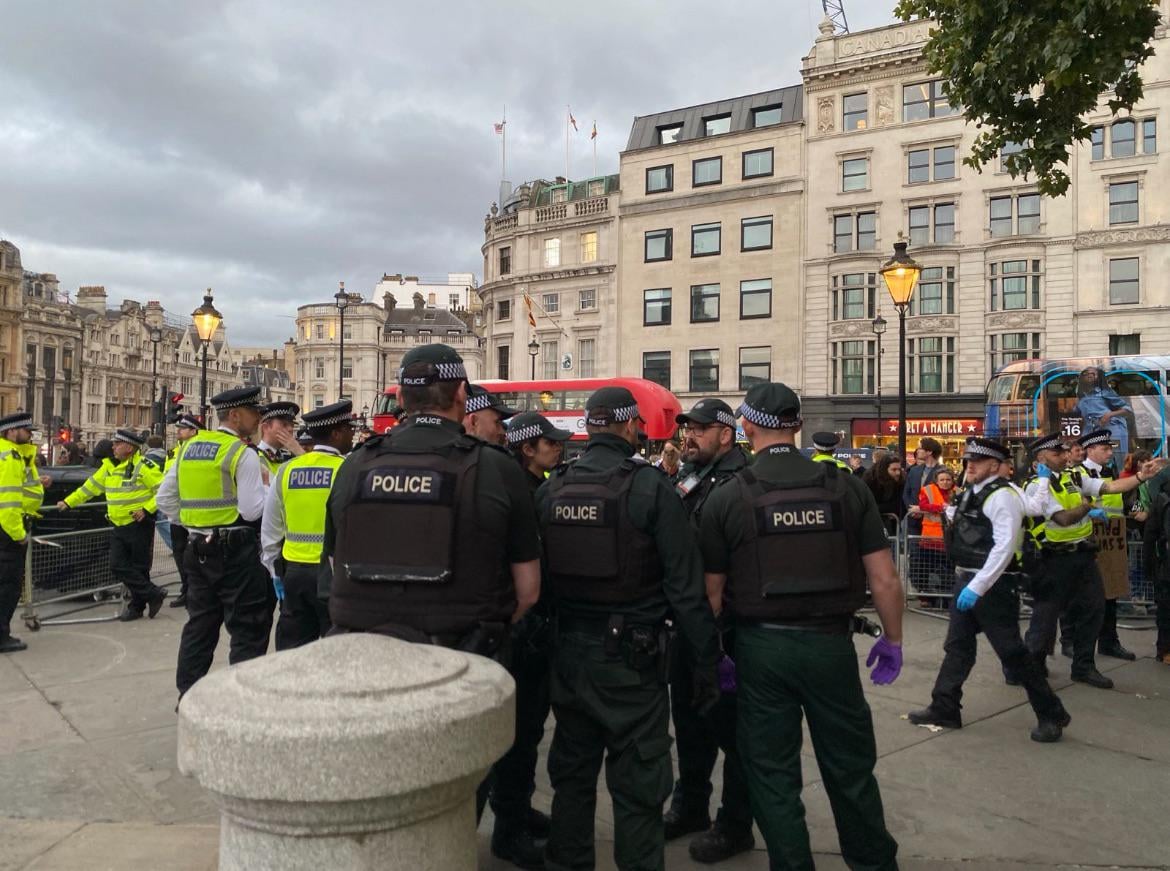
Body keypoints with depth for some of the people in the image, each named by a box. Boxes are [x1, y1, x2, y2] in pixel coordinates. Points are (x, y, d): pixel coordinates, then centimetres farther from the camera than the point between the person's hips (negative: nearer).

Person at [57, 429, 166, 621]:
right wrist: (69, 502, 20)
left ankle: (137, 605, 16)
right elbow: (90, 486, 21)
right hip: (118, 526, 7)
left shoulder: (144, 467, -13)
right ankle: (154, 594, 8)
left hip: (139, 525, -7)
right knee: (118, 567, 1)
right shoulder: (109, 467, 10)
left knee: (139, 568, 1)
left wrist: (147, 509, -19)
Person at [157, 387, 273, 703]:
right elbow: (252, 509, -17)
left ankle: (188, 693, 25)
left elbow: (165, 497, 12)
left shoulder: (189, 447, 9)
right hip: (236, 549, -7)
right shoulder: (243, 453, -13)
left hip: (198, 547, 7)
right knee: (247, 628, 1)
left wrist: (191, 523, 17)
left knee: (200, 621, 17)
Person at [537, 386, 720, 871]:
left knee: (571, 774, 19)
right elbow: (685, 586, -14)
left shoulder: (550, 490, 1)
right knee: (637, 785, 6)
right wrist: (705, 661, -6)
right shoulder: (650, 488, -13)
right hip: (631, 658, -5)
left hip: (568, 652, 5)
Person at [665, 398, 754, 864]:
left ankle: (735, 823, 22)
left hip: (725, 623, -8)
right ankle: (690, 805, 37)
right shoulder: (686, 477, 11)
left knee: (729, 721, 6)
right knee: (688, 714, 20)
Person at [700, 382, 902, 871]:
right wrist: (893, 640, 12)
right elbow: (884, 579, -3)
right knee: (850, 767, 20)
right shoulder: (847, 489, -4)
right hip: (831, 643, 2)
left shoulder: (726, 499, -6)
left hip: (761, 646, -1)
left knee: (772, 773, 13)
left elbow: (712, 593, -2)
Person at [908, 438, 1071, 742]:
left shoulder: (1002, 496, -17)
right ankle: (944, 709, 24)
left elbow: (1005, 546, -24)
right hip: (966, 580, 9)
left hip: (992, 585, -9)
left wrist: (977, 587, -25)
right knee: (957, 647, 14)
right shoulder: (971, 494, 12)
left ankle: (1051, 714, 16)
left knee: (1012, 652, -1)